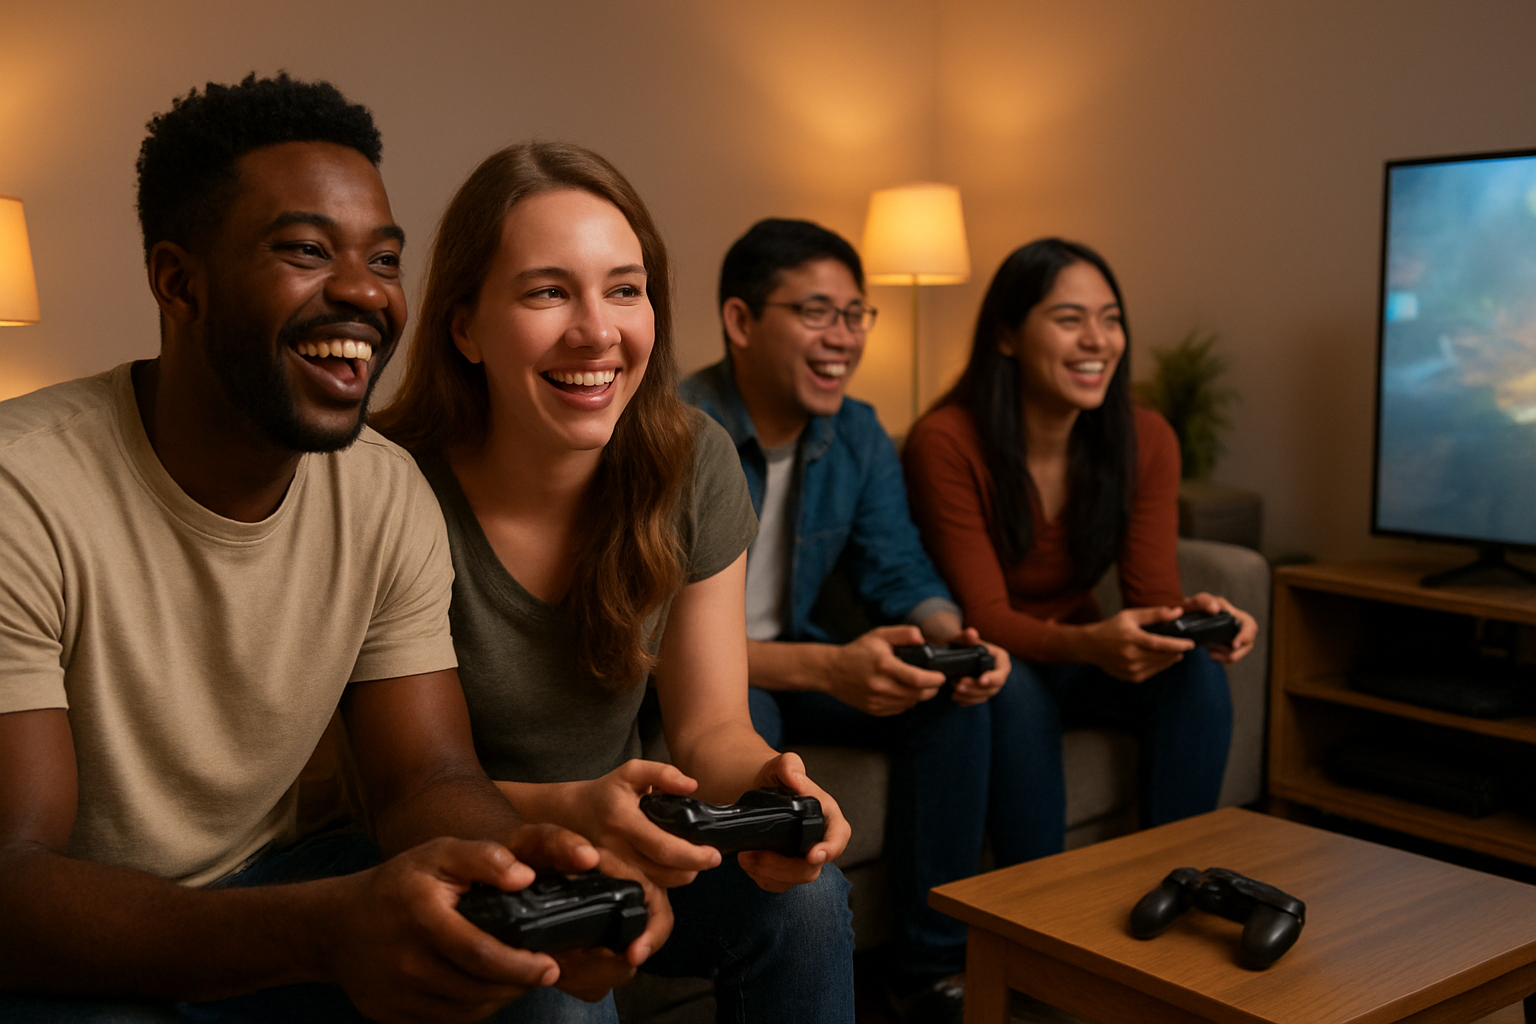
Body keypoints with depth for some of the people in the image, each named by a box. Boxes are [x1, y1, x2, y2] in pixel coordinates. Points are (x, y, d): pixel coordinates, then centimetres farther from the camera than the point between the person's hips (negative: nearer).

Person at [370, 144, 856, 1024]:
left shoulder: (694, 465, -10)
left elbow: (711, 724, -6)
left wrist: (765, 784, -30)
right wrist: (566, 810, -35)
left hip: (616, 849, 4)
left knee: (804, 895, -22)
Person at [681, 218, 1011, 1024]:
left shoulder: (858, 435, -2)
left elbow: (899, 574, 1)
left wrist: (952, 635, -24)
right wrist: (824, 667, -43)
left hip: (791, 663, 6)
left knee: (950, 697, -14)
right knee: (741, 716, -37)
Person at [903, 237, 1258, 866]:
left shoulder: (1146, 440, -7)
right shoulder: (946, 444, -23)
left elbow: (1153, 593, -10)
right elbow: (984, 619, -24)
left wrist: (1195, 615, -35)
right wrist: (1091, 643, -43)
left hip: (1072, 659, 5)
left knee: (1197, 672, -22)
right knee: (1015, 687, -35)